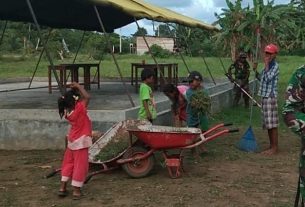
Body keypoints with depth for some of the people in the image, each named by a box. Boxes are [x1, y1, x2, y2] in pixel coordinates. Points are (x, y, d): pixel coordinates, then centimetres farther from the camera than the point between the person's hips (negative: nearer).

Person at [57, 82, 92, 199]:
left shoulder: (67, 111, -2)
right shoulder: (79, 109, -23)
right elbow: (87, 97, -21)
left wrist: (74, 90, 3)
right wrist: (78, 86, -12)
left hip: (73, 140, 7)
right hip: (80, 141, -7)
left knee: (68, 163, 19)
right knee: (80, 165, 2)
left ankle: (62, 187, 20)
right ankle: (76, 190, 7)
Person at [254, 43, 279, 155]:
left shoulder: (275, 66, -10)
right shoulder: (267, 66, 17)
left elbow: (268, 78, -23)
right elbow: (260, 78, 24)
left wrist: (266, 64, -16)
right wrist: (255, 70, 9)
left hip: (271, 96, -9)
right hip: (264, 96, 9)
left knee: (272, 123, -7)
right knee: (267, 123, 13)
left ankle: (275, 147, -1)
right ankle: (271, 146, 21)